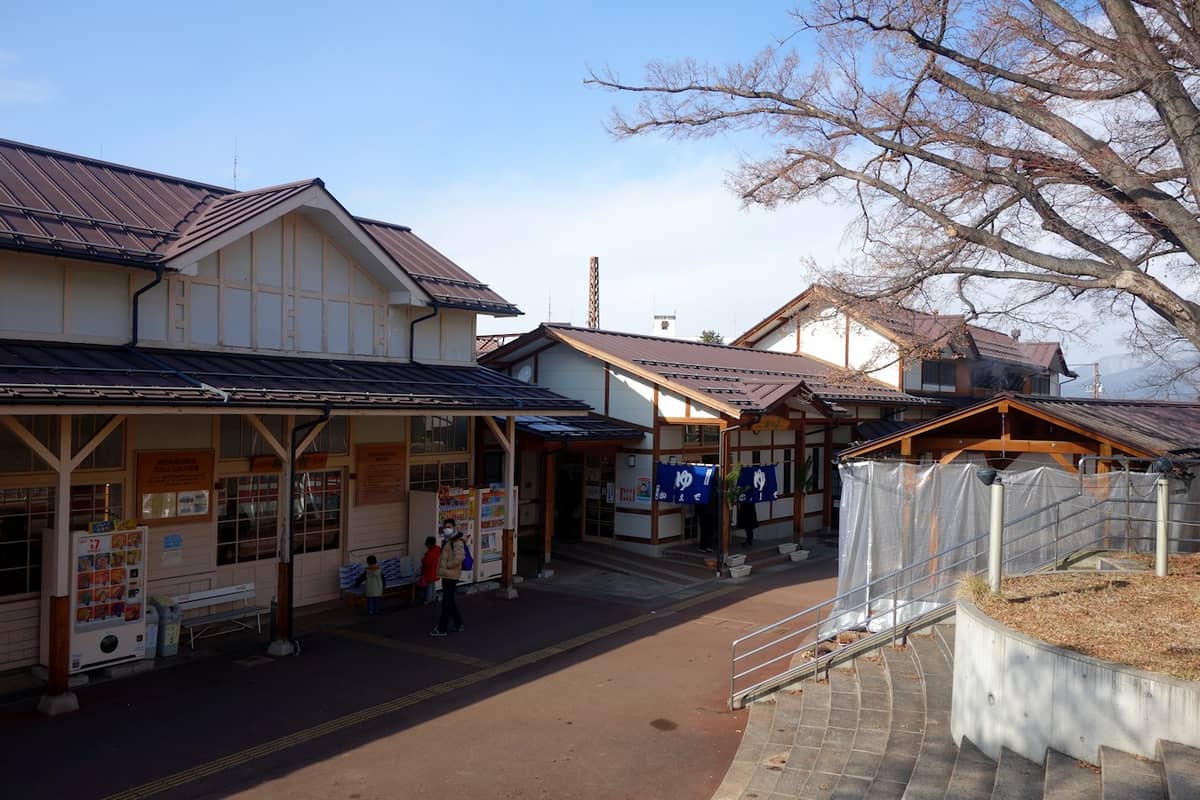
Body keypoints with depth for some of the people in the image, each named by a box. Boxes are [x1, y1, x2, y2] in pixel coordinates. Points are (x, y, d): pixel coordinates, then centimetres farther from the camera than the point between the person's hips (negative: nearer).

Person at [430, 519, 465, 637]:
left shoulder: (457, 542, -14)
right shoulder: (447, 541, 16)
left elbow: (458, 559, -25)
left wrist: (446, 565, -14)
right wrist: (441, 568, 12)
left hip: (451, 576, -10)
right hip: (446, 575, 10)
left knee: (447, 602, -5)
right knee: (450, 601, 16)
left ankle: (442, 628, -2)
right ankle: (458, 624, 27)